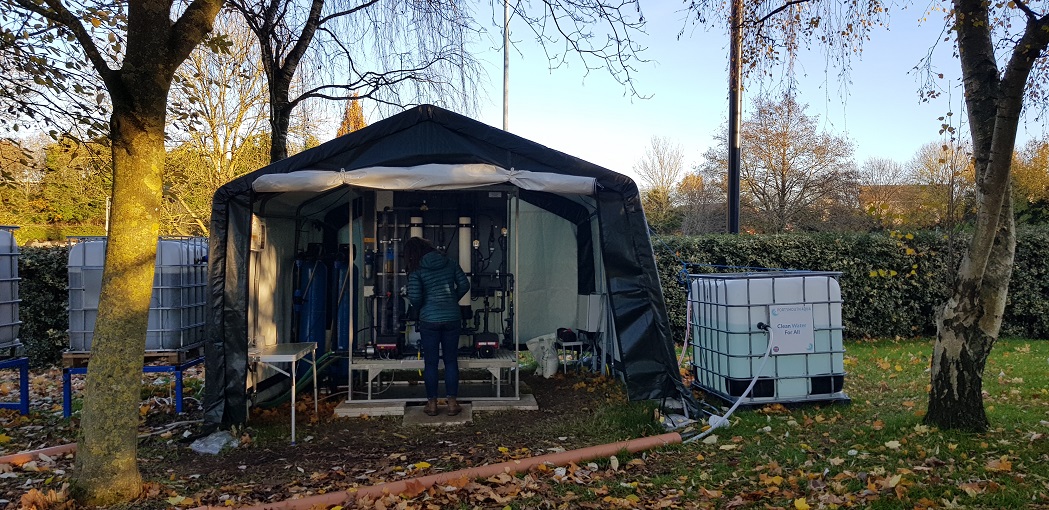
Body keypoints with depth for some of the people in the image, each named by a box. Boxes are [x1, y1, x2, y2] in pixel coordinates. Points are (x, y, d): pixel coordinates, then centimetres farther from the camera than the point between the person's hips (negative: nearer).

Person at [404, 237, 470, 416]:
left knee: (430, 363, 8)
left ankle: (432, 404, 14)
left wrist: (420, 307, 9)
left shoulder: (416, 270, -5)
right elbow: (464, 285, 4)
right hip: (452, 318, 3)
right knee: (451, 361, 10)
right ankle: (452, 403, 13)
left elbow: (414, 297, -13)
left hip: (429, 320, -3)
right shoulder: (450, 263, 4)